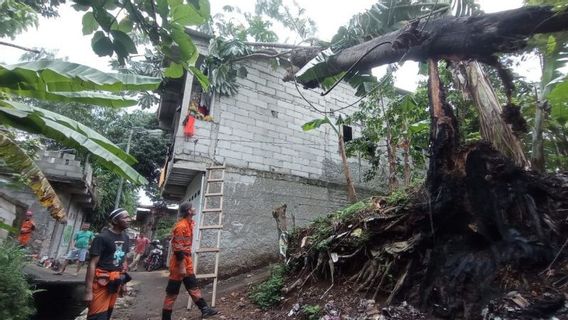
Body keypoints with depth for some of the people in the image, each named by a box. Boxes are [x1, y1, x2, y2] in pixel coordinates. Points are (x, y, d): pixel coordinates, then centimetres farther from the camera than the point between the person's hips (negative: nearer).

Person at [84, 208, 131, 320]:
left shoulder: (125, 237, 8)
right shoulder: (102, 237, -15)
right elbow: (92, 264, -16)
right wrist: (88, 290, -18)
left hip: (116, 281, 7)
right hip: (101, 282, -7)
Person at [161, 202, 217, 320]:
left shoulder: (189, 223, 9)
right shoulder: (181, 226, -21)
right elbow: (178, 248, -23)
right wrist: (181, 267, -22)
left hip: (187, 261, 10)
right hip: (179, 263, -10)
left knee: (193, 286, 14)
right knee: (172, 292, 3)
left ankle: (204, 309, 22)